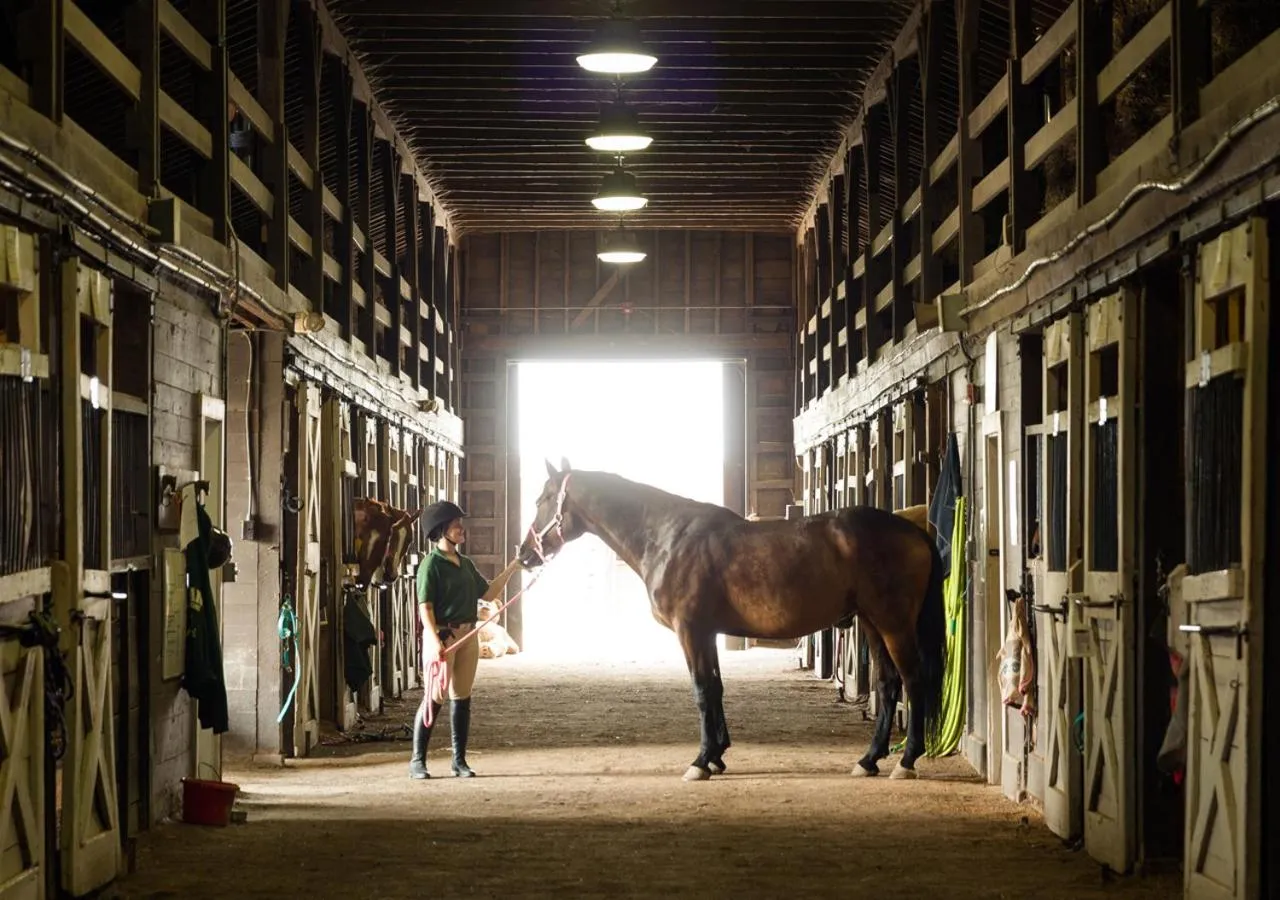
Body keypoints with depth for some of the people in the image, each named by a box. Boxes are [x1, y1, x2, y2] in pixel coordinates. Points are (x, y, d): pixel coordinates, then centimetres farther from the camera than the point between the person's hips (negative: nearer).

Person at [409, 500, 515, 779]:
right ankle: (417, 760, 1)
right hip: (442, 635, -7)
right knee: (435, 697, -7)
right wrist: (435, 641, -24)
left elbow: (488, 593, 19)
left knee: (462, 698, 8)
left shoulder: (466, 564, 14)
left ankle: (459, 760, 14)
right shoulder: (431, 564, -9)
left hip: (468, 635, 7)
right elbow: (425, 606, -14)